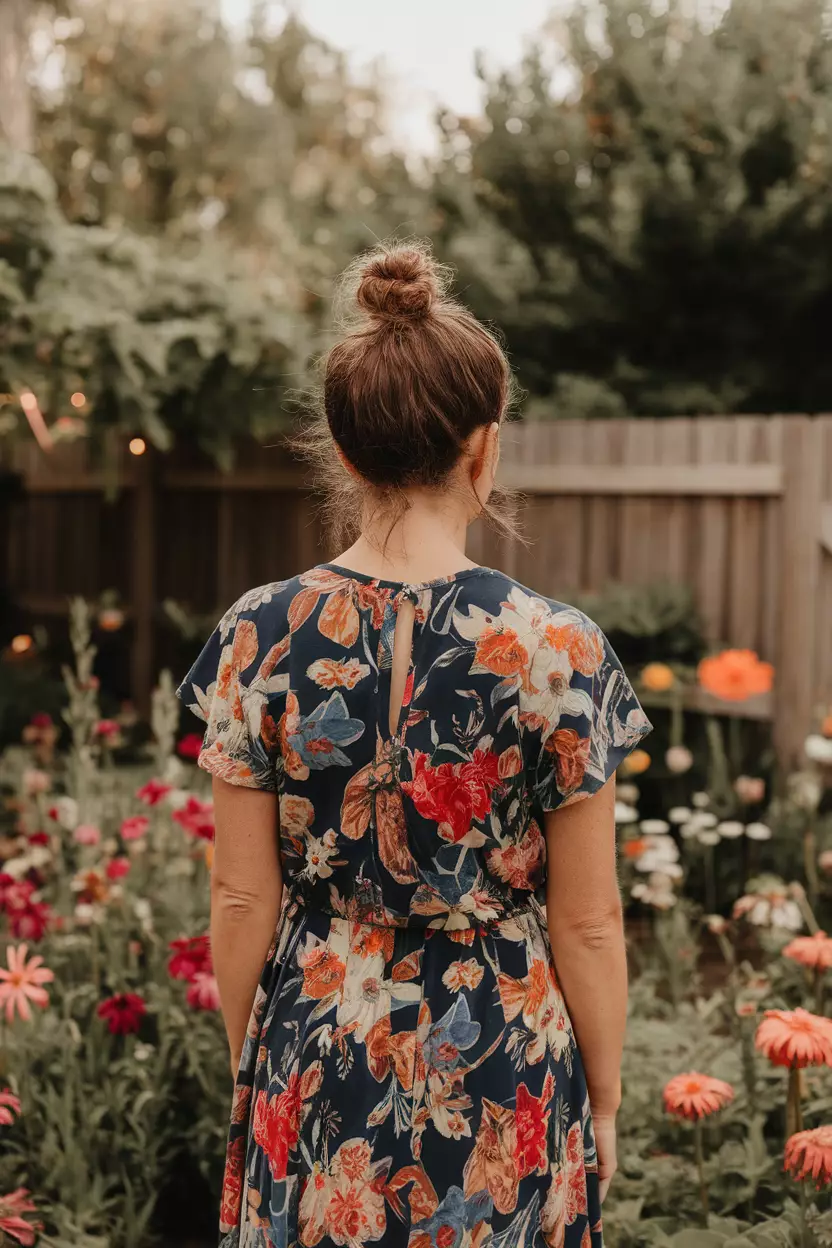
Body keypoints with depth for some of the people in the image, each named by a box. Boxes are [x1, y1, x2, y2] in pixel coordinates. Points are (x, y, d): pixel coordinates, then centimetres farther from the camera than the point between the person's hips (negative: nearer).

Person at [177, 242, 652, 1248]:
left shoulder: (258, 638, -10)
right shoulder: (558, 649, -16)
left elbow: (240, 900, -4)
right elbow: (587, 924, -9)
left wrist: (250, 1067, 11)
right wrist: (603, 1101, 5)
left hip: (316, 1079, 2)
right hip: (500, 1086, -1)